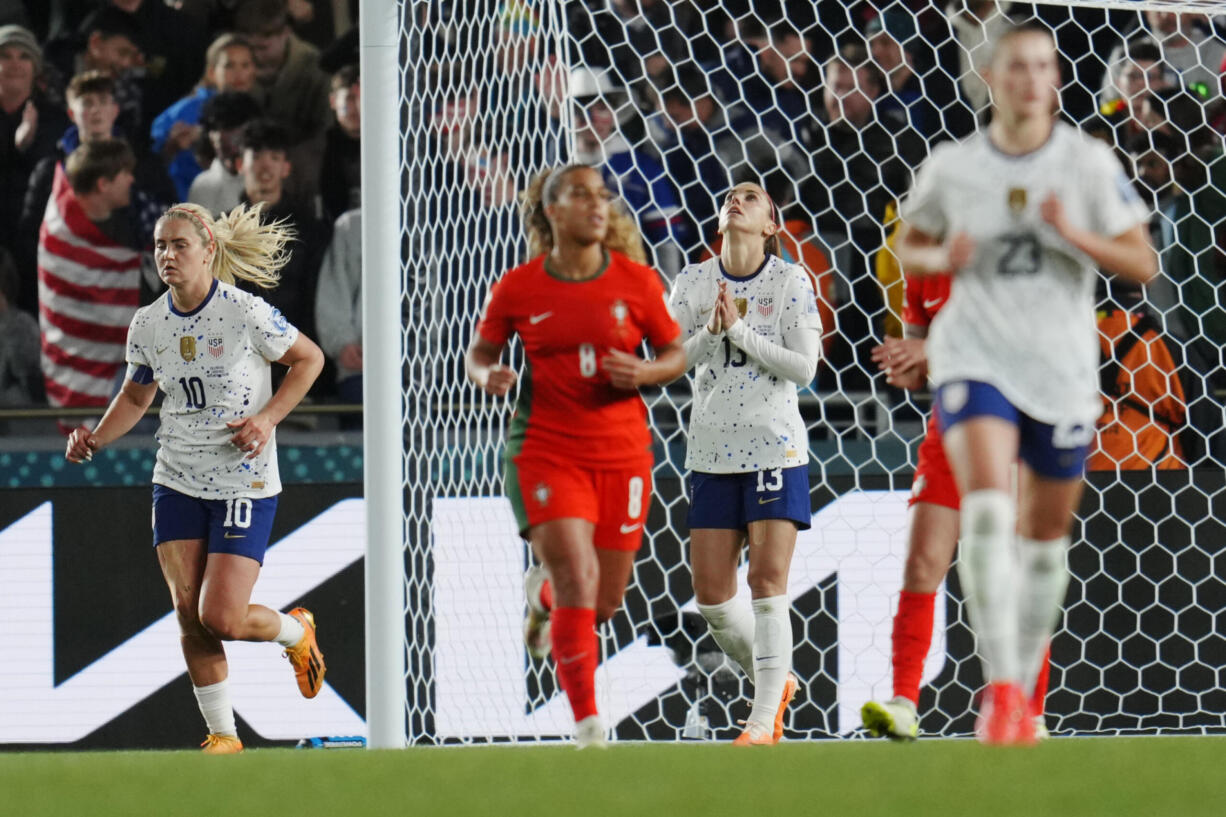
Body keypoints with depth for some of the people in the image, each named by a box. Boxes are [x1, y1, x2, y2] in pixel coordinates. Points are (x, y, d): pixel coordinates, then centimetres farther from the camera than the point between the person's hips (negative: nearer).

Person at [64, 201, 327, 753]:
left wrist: (268, 418, -13)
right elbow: (136, 395, 17)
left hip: (244, 483, -4)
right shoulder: (147, 325, 1)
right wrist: (96, 440, 0)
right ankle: (222, 735, 11)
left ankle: (296, 631, 23)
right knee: (188, 610, -3)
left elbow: (309, 358, 0)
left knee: (220, 618, -11)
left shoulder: (247, 314, -13)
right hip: (177, 484, 5)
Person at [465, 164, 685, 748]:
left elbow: (676, 354, 9)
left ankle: (543, 592, 46)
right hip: (545, 450, -2)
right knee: (577, 580, -17)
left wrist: (641, 373, -13)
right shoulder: (517, 289, -3)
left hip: (622, 452, 2)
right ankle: (587, 722, -8)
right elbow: (479, 352, 10)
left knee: (605, 601, 8)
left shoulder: (637, 282, -1)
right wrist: (486, 376, -14)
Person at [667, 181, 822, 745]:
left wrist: (740, 330, -15)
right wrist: (709, 333, -16)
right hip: (712, 451, 4)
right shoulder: (692, 282, 7)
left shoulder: (791, 282, -1)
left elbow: (803, 367, -8)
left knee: (768, 579, -11)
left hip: (775, 445, -4)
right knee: (711, 593, 1)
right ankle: (774, 682, 24)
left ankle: (764, 720, -6)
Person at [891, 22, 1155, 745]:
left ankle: (1023, 696, 28)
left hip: (1063, 367, 1)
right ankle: (999, 686, -26)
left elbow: (1143, 264, -2)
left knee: (1046, 534, 10)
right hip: (976, 356, -1)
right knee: (987, 503, -23)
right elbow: (908, 244, 17)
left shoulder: (1089, 163, -1)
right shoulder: (952, 167, 1)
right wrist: (942, 258, -6)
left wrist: (1075, 234, -18)